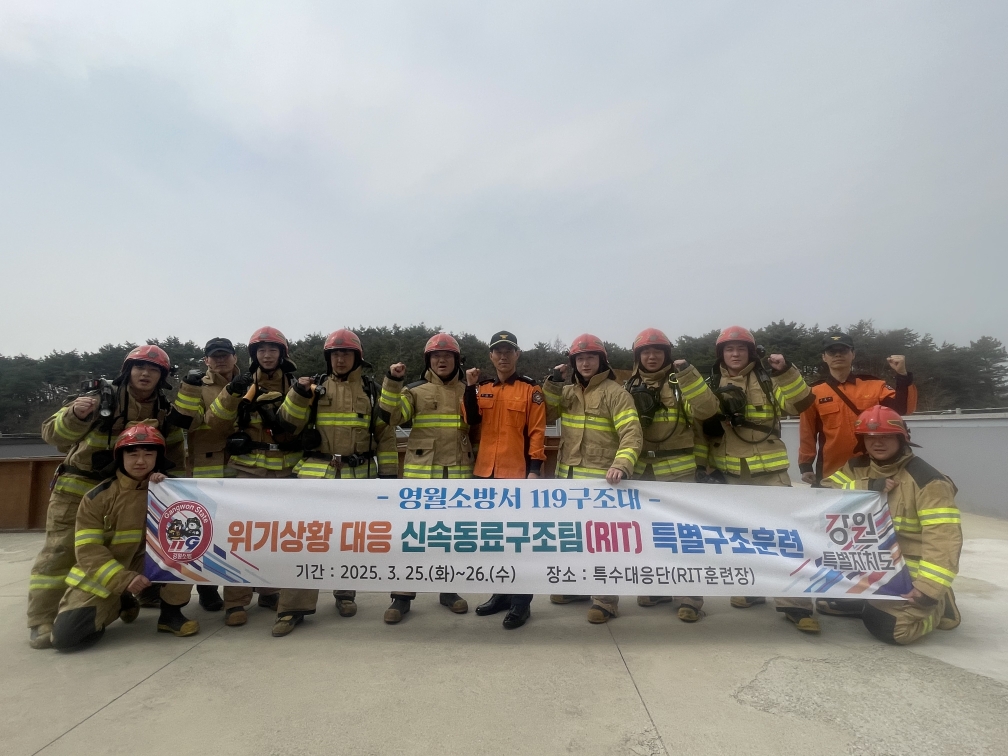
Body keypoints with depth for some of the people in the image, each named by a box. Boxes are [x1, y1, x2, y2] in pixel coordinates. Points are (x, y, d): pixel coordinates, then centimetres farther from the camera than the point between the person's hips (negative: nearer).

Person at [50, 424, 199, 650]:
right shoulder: (98, 496, -9)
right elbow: (87, 550, -13)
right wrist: (124, 579, -25)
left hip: (146, 565, 1)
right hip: (101, 576, -1)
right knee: (65, 635, -19)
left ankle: (170, 613, -10)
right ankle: (120, 604, 13)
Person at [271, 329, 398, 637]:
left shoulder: (371, 390, 4)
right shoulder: (316, 387, 7)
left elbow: (385, 433, 4)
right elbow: (290, 423, 1)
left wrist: (388, 472, -1)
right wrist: (298, 394, -15)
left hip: (359, 475, 0)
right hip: (318, 473, 0)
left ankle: (345, 593, 30)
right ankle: (294, 606, 6)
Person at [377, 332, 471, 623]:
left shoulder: (467, 392, 9)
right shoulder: (415, 391, 3)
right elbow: (388, 417, -12)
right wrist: (392, 383, -19)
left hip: (458, 473, 2)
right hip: (421, 472, -2)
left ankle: (449, 590, 28)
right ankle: (402, 596, 13)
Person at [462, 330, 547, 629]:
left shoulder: (530, 389, -3)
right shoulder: (482, 388, 10)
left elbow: (537, 431, -6)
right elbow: (472, 421, -3)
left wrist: (534, 469, -12)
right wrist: (470, 388, -13)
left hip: (517, 472, -5)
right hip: (486, 472, 5)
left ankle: (521, 600, 12)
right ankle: (501, 592, 29)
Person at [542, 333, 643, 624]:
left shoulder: (615, 392, -8)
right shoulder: (567, 392, 12)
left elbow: (632, 434, -18)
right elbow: (544, 415, 6)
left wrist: (621, 465, -34)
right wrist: (554, 382, -1)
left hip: (600, 479, -6)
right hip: (567, 476, 7)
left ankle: (606, 598, 15)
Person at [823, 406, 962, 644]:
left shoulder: (927, 480, -17)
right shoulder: (856, 468, 0)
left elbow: (944, 537, -23)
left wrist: (930, 588, -30)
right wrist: (867, 488, -22)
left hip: (909, 572, -5)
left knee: (889, 627, -22)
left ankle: (938, 606, 11)